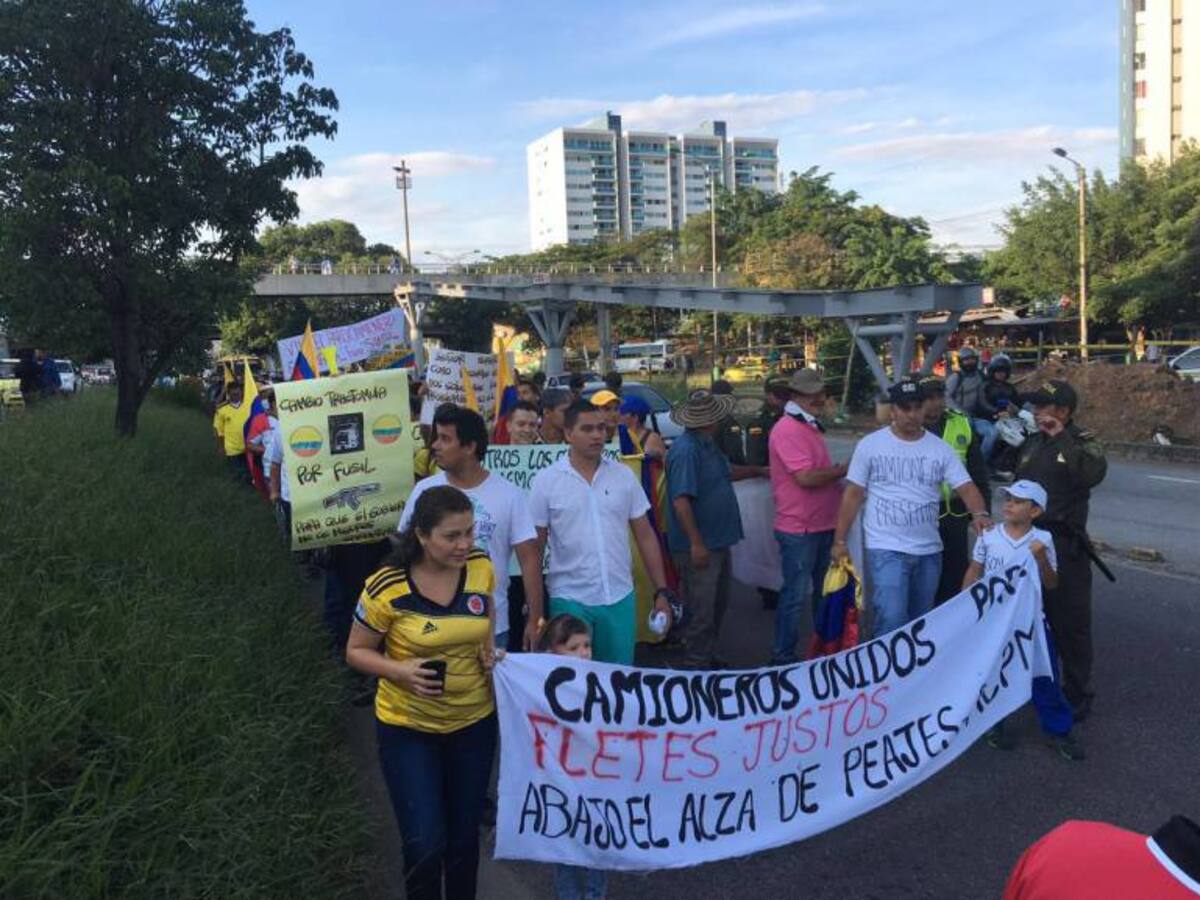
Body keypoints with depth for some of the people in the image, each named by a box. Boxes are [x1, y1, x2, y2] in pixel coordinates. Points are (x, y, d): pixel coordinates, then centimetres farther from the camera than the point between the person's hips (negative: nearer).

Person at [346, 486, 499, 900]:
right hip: (408, 728, -3)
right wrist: (402, 671, -26)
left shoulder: (481, 566, -11)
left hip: (474, 722, 4)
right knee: (425, 845, -1)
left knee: (464, 834, 19)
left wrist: (487, 648, -8)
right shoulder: (386, 587, -22)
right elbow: (356, 651, -9)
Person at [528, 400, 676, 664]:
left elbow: (645, 536, 6)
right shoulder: (545, 481, -4)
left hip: (620, 598, 2)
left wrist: (662, 592, 3)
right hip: (570, 599, -2)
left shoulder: (623, 475, 2)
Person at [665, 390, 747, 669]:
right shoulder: (686, 450, -23)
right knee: (701, 610, 1)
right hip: (699, 545, -10)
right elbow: (681, 501, -27)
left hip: (718, 541, 10)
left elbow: (726, 474, 25)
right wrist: (696, 543, -26)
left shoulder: (707, 445, 8)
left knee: (718, 604, 21)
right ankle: (696, 664, 15)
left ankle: (707, 656, 35)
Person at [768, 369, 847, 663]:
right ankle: (782, 656, 12)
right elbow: (805, 477, -25)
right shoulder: (787, 430, -18)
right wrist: (843, 470, -13)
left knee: (826, 590, 20)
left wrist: (837, 473, 7)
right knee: (796, 595, 0)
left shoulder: (809, 426, 14)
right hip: (799, 529, -10)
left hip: (822, 524, 10)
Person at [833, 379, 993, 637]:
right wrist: (839, 541, -5)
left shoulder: (940, 448, 3)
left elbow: (965, 486, -4)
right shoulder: (870, 445, -4)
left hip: (929, 550, 4)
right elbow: (853, 494, -2)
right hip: (886, 548, -4)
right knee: (892, 619, -15)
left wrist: (980, 514, -26)